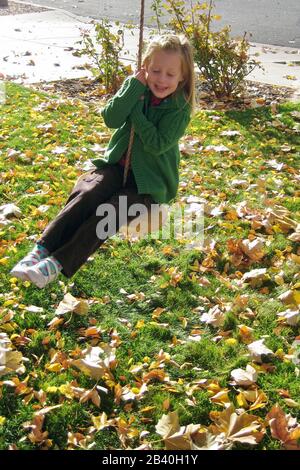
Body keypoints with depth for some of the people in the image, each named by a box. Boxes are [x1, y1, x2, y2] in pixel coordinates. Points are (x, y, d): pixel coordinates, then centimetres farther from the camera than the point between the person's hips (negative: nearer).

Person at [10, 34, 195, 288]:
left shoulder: (179, 110, -9)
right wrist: (135, 85, -20)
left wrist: (135, 110, -18)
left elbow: (157, 145, -22)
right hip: (118, 165, 4)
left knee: (112, 210, -28)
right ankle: (41, 250, -32)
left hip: (150, 181, -3)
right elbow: (111, 119, -15)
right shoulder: (135, 88, 1)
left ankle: (59, 263, -33)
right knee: (86, 194, -25)